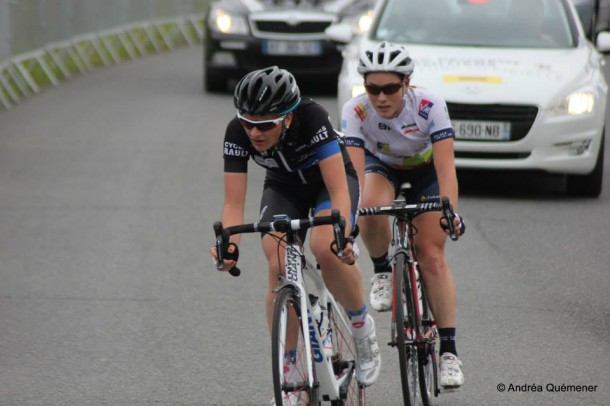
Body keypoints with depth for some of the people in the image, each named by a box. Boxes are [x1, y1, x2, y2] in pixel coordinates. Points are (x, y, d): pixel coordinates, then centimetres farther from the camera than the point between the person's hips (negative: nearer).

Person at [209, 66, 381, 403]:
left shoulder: (312, 119, -37)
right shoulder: (238, 133, -29)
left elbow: (339, 191, -40)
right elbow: (234, 201, -28)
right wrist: (229, 243, -47)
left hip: (329, 180, -3)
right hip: (283, 187, 3)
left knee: (324, 248, -32)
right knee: (279, 269, -20)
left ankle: (362, 326, -5)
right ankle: (286, 374, -9)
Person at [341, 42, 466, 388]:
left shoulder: (429, 106, -33)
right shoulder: (356, 111, -30)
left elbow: (446, 167, -37)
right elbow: (355, 169, -35)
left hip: (425, 168, -1)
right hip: (382, 165, 1)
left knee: (432, 255, -12)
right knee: (373, 209, -35)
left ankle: (449, 350, -8)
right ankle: (382, 272, -6)